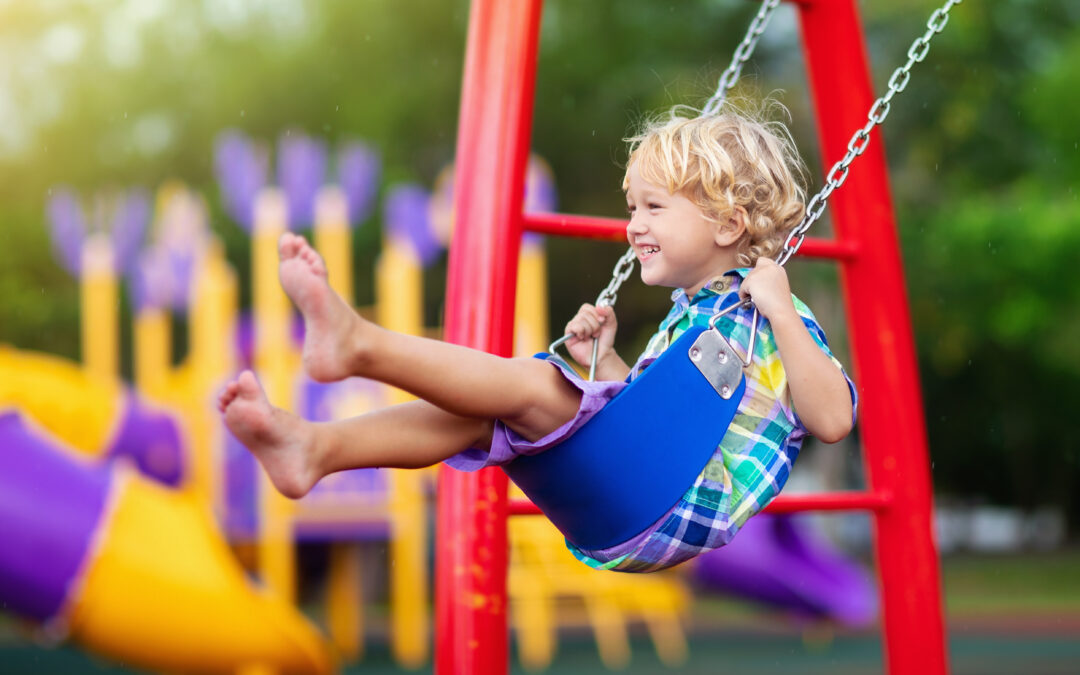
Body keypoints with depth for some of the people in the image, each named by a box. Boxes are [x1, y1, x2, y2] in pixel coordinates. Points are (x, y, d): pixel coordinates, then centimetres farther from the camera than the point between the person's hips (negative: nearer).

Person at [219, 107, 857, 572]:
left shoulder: (773, 317, 2)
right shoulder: (684, 316, 26)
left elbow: (834, 419, -12)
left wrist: (783, 314, -16)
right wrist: (604, 362, 17)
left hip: (695, 503, -8)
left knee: (533, 385, -25)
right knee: (480, 411, -9)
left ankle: (358, 342, -38)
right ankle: (315, 447, -27)